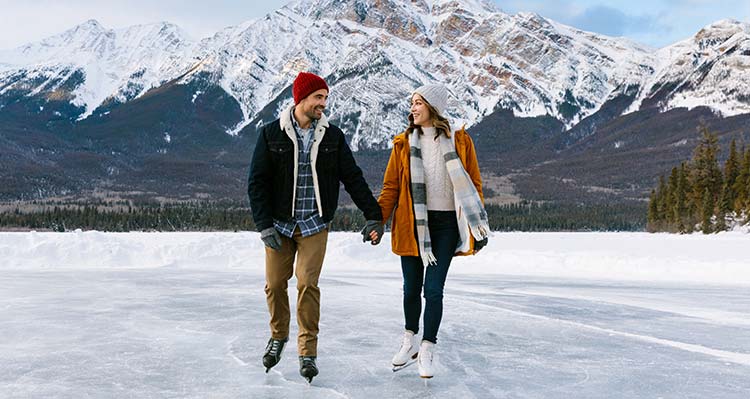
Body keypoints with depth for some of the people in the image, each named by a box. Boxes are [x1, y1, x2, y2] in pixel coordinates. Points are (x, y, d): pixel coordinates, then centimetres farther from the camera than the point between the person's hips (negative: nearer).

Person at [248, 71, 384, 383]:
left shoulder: (332, 136, 1)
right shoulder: (271, 134, -3)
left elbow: (353, 178, 4)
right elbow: (257, 182, -3)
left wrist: (373, 215, -3)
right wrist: (264, 225, -10)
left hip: (314, 225, 0)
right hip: (279, 224, 0)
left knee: (307, 285, -6)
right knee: (275, 284, 6)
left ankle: (308, 351, 7)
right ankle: (278, 336, 32)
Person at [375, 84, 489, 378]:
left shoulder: (459, 142, 1)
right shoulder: (403, 143, 4)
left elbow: (473, 184, 5)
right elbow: (391, 187, 4)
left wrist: (477, 224, 0)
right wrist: (378, 220, -7)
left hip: (446, 224, -2)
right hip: (411, 224, 2)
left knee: (433, 289, -5)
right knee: (411, 287, 11)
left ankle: (426, 352, 10)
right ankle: (409, 342, 32)